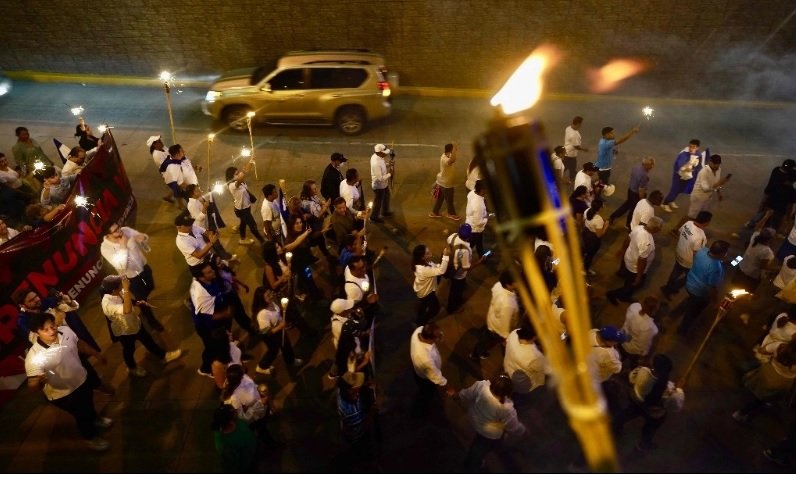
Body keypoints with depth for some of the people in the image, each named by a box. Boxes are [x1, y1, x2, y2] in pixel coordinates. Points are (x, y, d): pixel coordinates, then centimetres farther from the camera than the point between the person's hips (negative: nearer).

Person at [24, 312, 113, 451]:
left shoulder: (65, 330, -18)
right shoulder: (34, 356, -35)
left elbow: (80, 344, 2)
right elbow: (32, 384, -30)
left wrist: (97, 354, 13)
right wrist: (40, 381, -53)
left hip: (82, 379, 5)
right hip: (63, 394, -5)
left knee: (89, 404, 32)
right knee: (82, 415, 17)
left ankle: (95, 419, 65)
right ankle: (90, 437, 48)